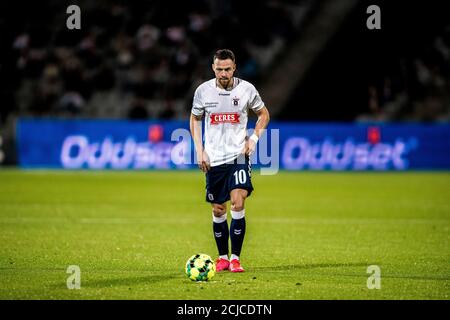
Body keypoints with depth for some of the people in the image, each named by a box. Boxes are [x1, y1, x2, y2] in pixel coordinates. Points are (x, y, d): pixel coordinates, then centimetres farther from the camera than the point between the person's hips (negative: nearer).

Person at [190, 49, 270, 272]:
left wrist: (254, 138, -3)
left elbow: (263, 114, 12)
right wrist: (199, 150, 3)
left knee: (238, 204, -17)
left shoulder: (246, 89, -4)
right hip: (213, 159, 2)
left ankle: (235, 258, -10)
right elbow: (194, 120, 12)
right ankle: (223, 257, 21)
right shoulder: (203, 91, -2)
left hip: (238, 155, -2)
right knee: (218, 211, 6)